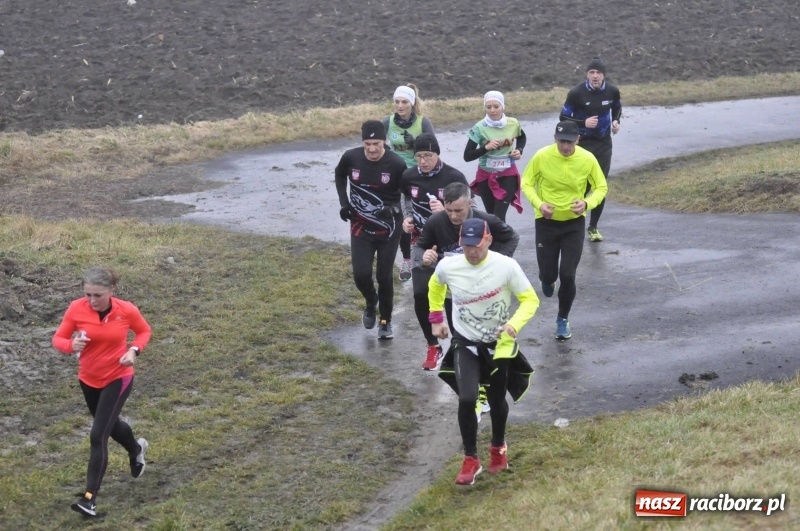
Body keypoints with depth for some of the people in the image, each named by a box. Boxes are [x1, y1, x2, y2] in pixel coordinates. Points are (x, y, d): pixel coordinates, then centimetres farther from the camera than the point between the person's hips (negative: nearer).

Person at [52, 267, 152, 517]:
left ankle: (90, 498, -5)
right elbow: (58, 339, -11)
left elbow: (144, 331, 0)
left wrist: (134, 350, -19)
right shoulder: (76, 309, -19)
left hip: (118, 378, -4)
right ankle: (136, 449, 61)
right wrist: (71, 345, -33)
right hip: (88, 379, 4)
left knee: (98, 436, -12)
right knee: (109, 424, 26)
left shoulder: (127, 310, -20)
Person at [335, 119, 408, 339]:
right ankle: (371, 302, 28)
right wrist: (343, 202, 2)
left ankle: (385, 321, 24)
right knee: (361, 274, -6)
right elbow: (339, 175, 12)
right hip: (360, 226, 2)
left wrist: (394, 208, -24)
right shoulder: (351, 157, -11)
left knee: (384, 276, 3)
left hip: (388, 228, -2)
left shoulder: (396, 164, -19)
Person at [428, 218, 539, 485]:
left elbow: (530, 299, -14)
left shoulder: (506, 266, -23)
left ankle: (498, 447, 45)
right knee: (467, 399, -17)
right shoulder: (447, 267, -16)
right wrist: (436, 318, 9)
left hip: (499, 343, 0)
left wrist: (515, 324, -30)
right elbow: (435, 287, 9)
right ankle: (470, 460, 0)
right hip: (465, 343, 0)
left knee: (497, 400, 15)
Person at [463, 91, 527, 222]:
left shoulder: (513, 124, -8)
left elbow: (522, 137, 18)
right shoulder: (480, 128, -15)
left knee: (499, 216, -12)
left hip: (508, 175, 0)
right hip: (486, 176, 0)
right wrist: (486, 148, -28)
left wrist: (519, 150, -2)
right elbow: (467, 156, -15)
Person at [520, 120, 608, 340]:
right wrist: (539, 203, -21)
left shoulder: (587, 159, -14)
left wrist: (587, 203, -21)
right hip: (547, 222, 0)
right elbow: (527, 183, -3)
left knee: (568, 276, -5)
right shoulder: (542, 156, -15)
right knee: (548, 274, 4)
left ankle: (563, 320, 19)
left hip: (574, 223, 0)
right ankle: (547, 279, 45)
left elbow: (601, 187, -1)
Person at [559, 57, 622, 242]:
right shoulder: (576, 93, -15)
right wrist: (583, 123, -20)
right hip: (583, 143, -3)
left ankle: (593, 227, 17)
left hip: (604, 143, 3)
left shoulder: (612, 91, -4)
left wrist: (616, 121, 0)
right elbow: (564, 118, -6)